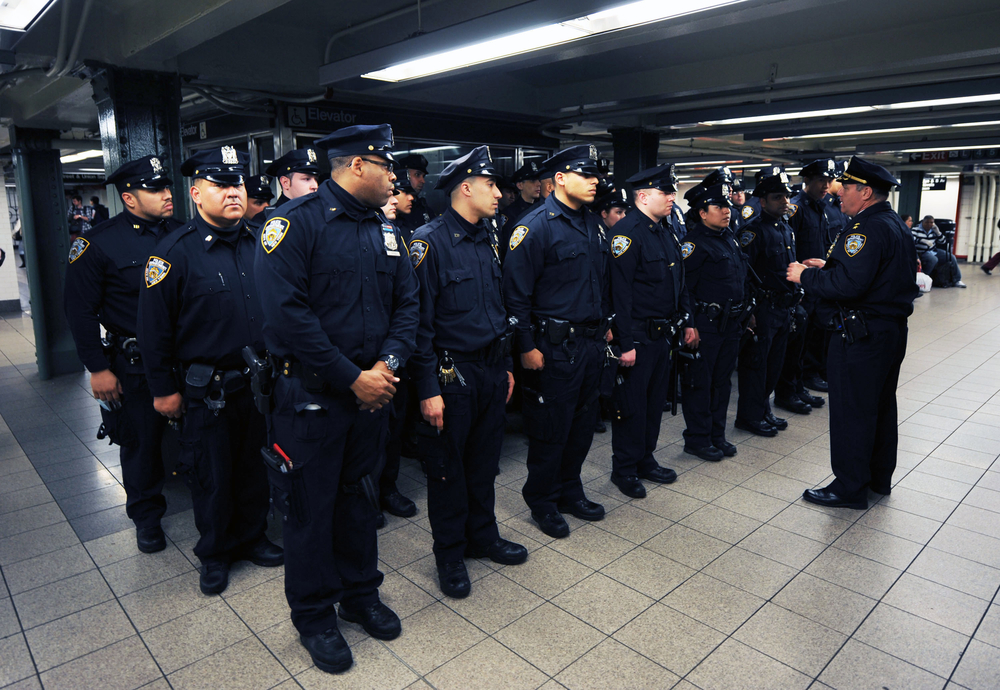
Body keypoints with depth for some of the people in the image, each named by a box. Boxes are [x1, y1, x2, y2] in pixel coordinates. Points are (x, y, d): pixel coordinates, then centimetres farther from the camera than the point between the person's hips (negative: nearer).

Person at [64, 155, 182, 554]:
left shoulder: (180, 233, 3)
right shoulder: (99, 244, -9)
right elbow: (80, 309, -6)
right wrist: (98, 367, -9)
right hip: (134, 364, -3)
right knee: (141, 441, 9)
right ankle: (147, 517, 30)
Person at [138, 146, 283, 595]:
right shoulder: (174, 252, -11)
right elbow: (154, 327, -8)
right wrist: (163, 388, -6)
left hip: (260, 384, 5)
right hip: (207, 391, -4)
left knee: (255, 466, 18)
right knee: (211, 477, 10)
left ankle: (252, 538, 38)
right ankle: (215, 554, 31)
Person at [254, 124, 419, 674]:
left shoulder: (385, 229, 8)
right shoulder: (296, 222, -14)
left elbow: (407, 303, 6)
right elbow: (287, 312, -23)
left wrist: (387, 365, -11)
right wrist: (351, 378, -20)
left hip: (372, 392, 7)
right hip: (311, 396, -6)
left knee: (361, 495, 20)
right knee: (311, 508, 9)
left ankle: (360, 593, 40)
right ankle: (313, 616, 30)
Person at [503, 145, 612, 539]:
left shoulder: (593, 225, 12)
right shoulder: (535, 226, -13)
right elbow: (516, 293, -16)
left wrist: (605, 325, 17)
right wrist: (527, 347, -17)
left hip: (591, 342, 8)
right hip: (554, 345, -8)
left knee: (583, 421, 16)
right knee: (551, 428, 4)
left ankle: (569, 491, 33)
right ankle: (542, 502, 23)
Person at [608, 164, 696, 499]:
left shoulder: (665, 233, 13)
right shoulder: (627, 232, -16)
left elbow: (678, 283, 21)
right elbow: (620, 292, -21)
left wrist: (686, 322, 18)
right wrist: (626, 343, -22)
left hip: (663, 333, 9)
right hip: (638, 338, -9)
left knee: (655, 400, 17)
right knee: (631, 404, 3)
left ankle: (645, 460, 32)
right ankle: (624, 469, 18)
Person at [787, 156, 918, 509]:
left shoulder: (868, 228, -19)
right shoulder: (897, 226, 13)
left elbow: (848, 284, -29)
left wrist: (806, 275, -15)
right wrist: (828, 267, 14)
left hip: (861, 337, -10)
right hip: (892, 330, 10)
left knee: (851, 411, -1)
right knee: (881, 405, 19)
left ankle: (850, 488, 9)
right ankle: (879, 477, 34)